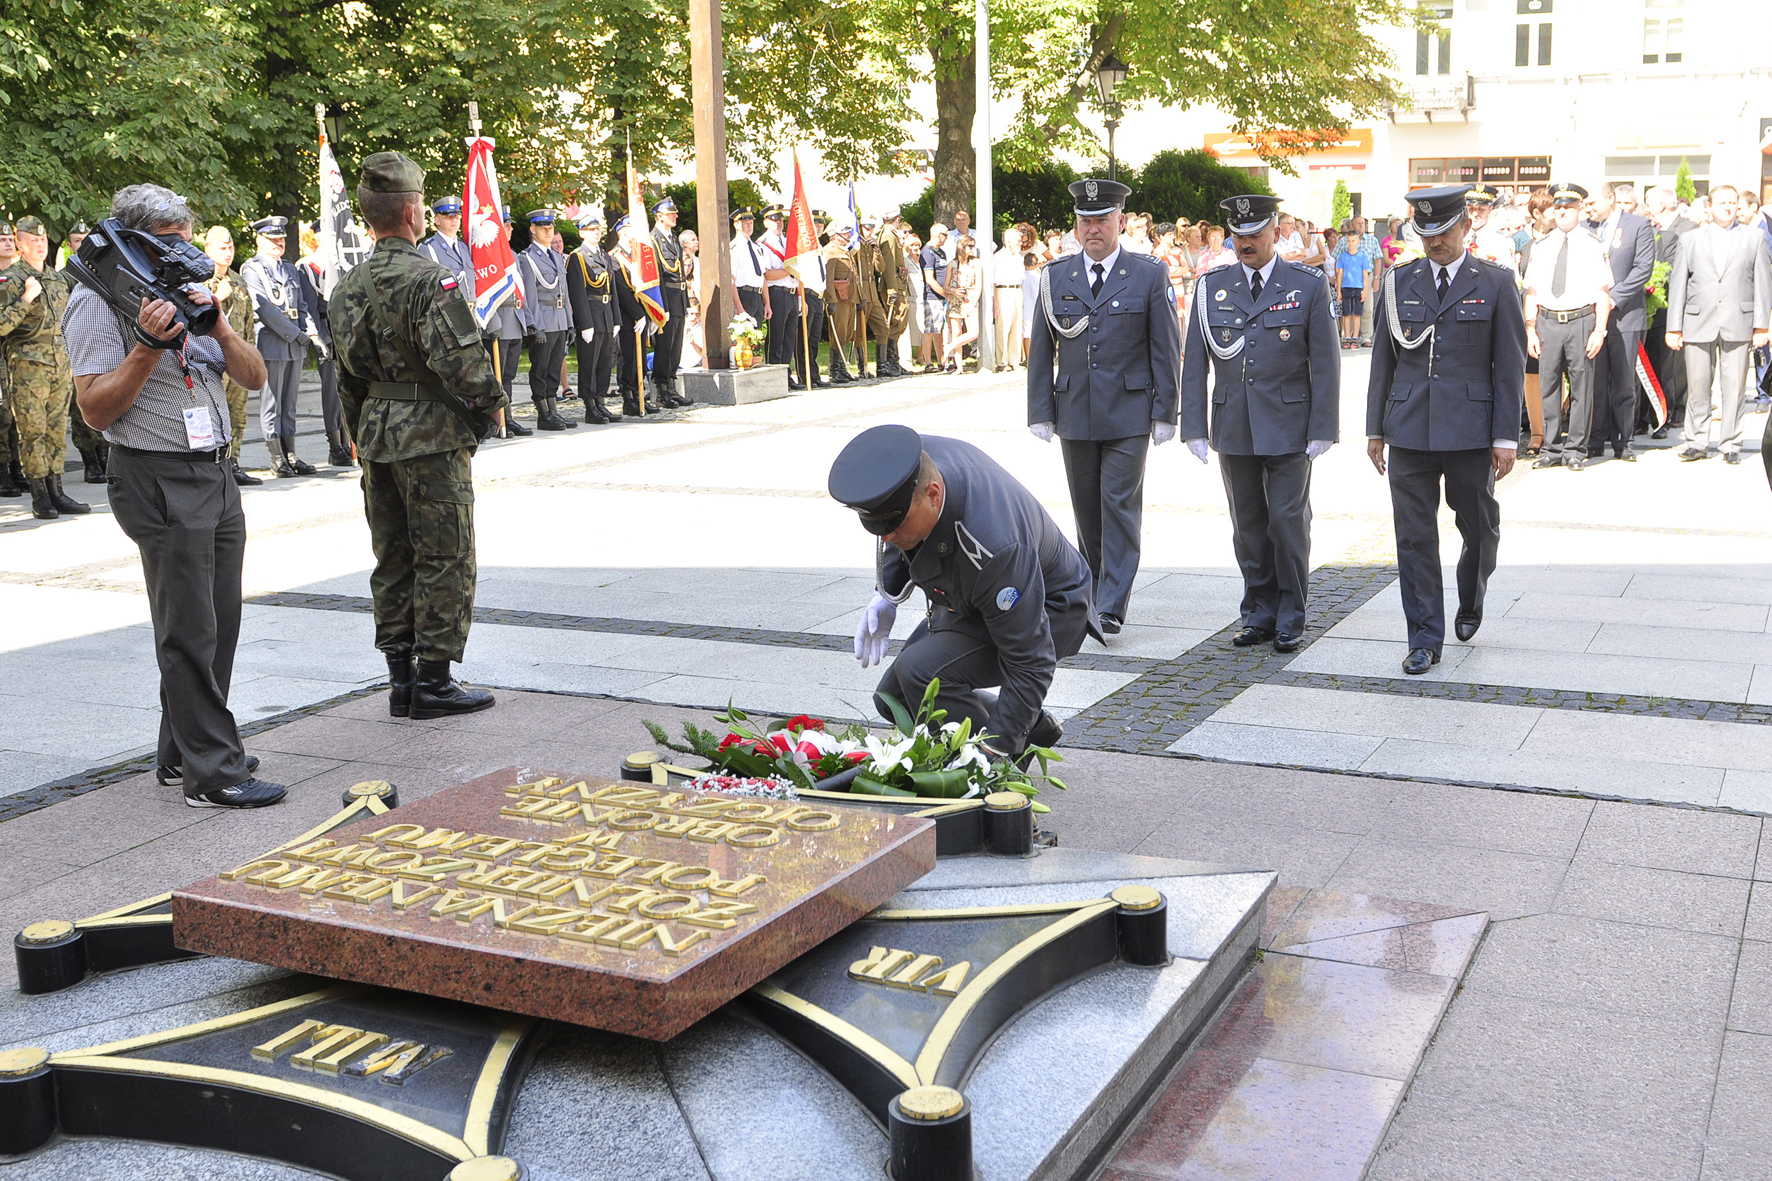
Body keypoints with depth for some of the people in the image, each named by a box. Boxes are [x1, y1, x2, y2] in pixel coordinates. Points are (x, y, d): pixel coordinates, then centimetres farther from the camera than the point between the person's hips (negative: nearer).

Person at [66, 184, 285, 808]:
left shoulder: (188, 291, 16)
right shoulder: (99, 300, -6)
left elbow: (254, 378, 11)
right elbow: (97, 409, -12)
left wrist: (219, 327, -6)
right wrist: (150, 344, -21)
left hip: (215, 474, 8)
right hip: (158, 481, -8)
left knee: (220, 623, 11)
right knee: (190, 630, -7)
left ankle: (180, 752, 23)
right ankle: (211, 773, -3)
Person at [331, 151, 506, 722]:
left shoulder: (348, 286, 9)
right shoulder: (430, 280, -16)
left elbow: (345, 374, 15)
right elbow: (460, 363, -24)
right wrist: (489, 403, -6)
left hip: (377, 438, 8)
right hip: (434, 439, -8)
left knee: (393, 560, 13)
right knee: (444, 559, 1)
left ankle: (400, 680, 19)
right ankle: (433, 681, 4)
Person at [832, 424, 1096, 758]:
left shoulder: (990, 547, -43)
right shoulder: (913, 460, -21)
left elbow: (1031, 664, -35)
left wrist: (994, 750, -37)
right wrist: (886, 594, -4)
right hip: (971, 602, 8)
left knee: (921, 672, -30)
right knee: (894, 698, 5)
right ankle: (1031, 728, 16)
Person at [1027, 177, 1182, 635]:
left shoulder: (1149, 275, 0)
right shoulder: (1055, 277, 7)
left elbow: (1166, 349, -1)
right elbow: (1041, 351, 9)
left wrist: (1164, 413, -5)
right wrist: (1040, 413, 3)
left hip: (1128, 414, -3)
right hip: (1074, 414, 3)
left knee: (1120, 505, -7)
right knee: (1086, 510, 11)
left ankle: (1111, 607, -6)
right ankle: (1092, 592, 24)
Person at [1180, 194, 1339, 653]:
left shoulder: (1308, 285, -1)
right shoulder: (1211, 288, 6)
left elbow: (1325, 364, -2)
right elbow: (1194, 364, 6)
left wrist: (1322, 429, -8)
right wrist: (1194, 427, -1)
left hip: (1288, 429, -3)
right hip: (1233, 429, 3)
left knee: (1289, 521, 0)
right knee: (1248, 525, 8)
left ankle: (1291, 619, 12)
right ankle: (1259, 614, 20)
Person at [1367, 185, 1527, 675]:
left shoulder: (1495, 283, 1)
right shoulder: (1397, 283, 8)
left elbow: (1510, 365, -1)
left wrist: (1505, 436, -6)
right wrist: (1375, 429, 9)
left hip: (1470, 432, -1)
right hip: (1408, 431, 2)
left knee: (1480, 529, 10)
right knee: (1414, 537, 1)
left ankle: (1470, 605, 39)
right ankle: (1424, 640, 9)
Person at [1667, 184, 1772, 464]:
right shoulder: (1690, 240, 11)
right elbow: (1677, 284, 8)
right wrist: (1674, 327, 2)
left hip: (1737, 324, 0)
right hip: (1699, 323, 1)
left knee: (1734, 387, -1)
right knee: (1697, 386, 2)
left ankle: (1730, 444, 8)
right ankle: (1697, 443, 12)